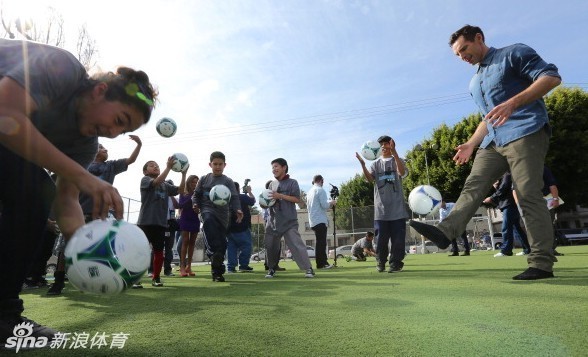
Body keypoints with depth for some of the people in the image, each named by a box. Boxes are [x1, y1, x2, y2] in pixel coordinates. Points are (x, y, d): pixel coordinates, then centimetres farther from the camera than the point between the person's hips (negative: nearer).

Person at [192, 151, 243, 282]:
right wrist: (195, 204, -5)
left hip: (222, 215, 0)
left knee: (222, 244, 3)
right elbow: (196, 194, 16)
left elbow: (234, 197, -7)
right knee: (208, 220, -39)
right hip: (208, 210, 0)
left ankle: (217, 272, 19)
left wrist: (237, 210, -25)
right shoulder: (204, 179, 10)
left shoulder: (228, 181, 3)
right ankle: (213, 252, -33)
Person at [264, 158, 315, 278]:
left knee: (296, 244, -12)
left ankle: (308, 268, -6)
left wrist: (280, 196, -17)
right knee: (270, 245, 6)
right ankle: (271, 269, 24)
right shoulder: (272, 184, 15)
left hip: (289, 221, -5)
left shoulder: (292, 182, 0)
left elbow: (297, 199, -11)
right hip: (273, 220, 5)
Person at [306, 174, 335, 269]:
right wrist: (331, 203, 4)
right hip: (320, 220, -8)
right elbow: (324, 205, -17)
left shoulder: (309, 191, 16)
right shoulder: (320, 190, -8)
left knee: (320, 242, 13)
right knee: (321, 242, -6)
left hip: (312, 221, 8)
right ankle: (321, 263, -6)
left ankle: (323, 262, 18)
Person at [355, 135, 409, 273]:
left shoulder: (397, 160, 7)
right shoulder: (376, 164, 13)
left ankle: (396, 263, 11)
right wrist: (363, 164, -20)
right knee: (381, 237, 5)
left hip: (397, 207, -2)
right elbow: (370, 178, -4)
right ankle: (381, 262, 20)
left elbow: (402, 172, -16)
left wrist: (394, 153, -26)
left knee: (398, 237, 0)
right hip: (381, 207, 2)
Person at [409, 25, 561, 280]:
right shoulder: (475, 83, 25)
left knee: (529, 195, -12)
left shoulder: (513, 54, 3)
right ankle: (445, 231, -21)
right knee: (473, 185, -10)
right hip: (493, 142, 8)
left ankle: (542, 263, -7)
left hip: (525, 132, -7)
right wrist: (471, 144, 15)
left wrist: (513, 102, -23)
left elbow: (552, 76, -8)